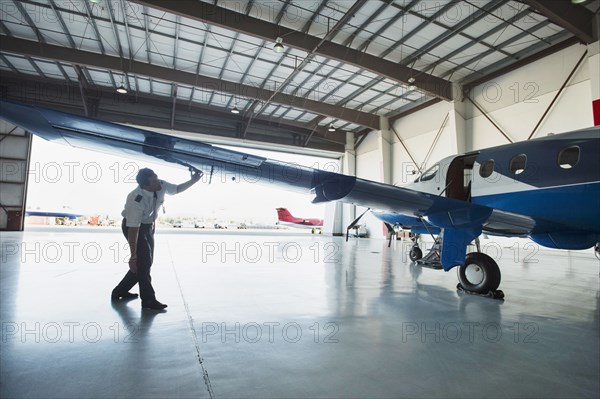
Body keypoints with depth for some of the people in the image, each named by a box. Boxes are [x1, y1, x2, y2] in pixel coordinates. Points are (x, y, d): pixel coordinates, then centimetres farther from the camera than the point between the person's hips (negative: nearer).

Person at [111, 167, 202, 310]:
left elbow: (177, 189, 4)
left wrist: (193, 180, -11)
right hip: (133, 226, -7)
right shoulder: (136, 200, -36)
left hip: (148, 225, 7)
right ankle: (148, 300, 0)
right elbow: (133, 229, -33)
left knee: (146, 262, 12)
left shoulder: (161, 186, -19)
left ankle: (120, 291, 30)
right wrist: (133, 255, -31)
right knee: (143, 261, -12)